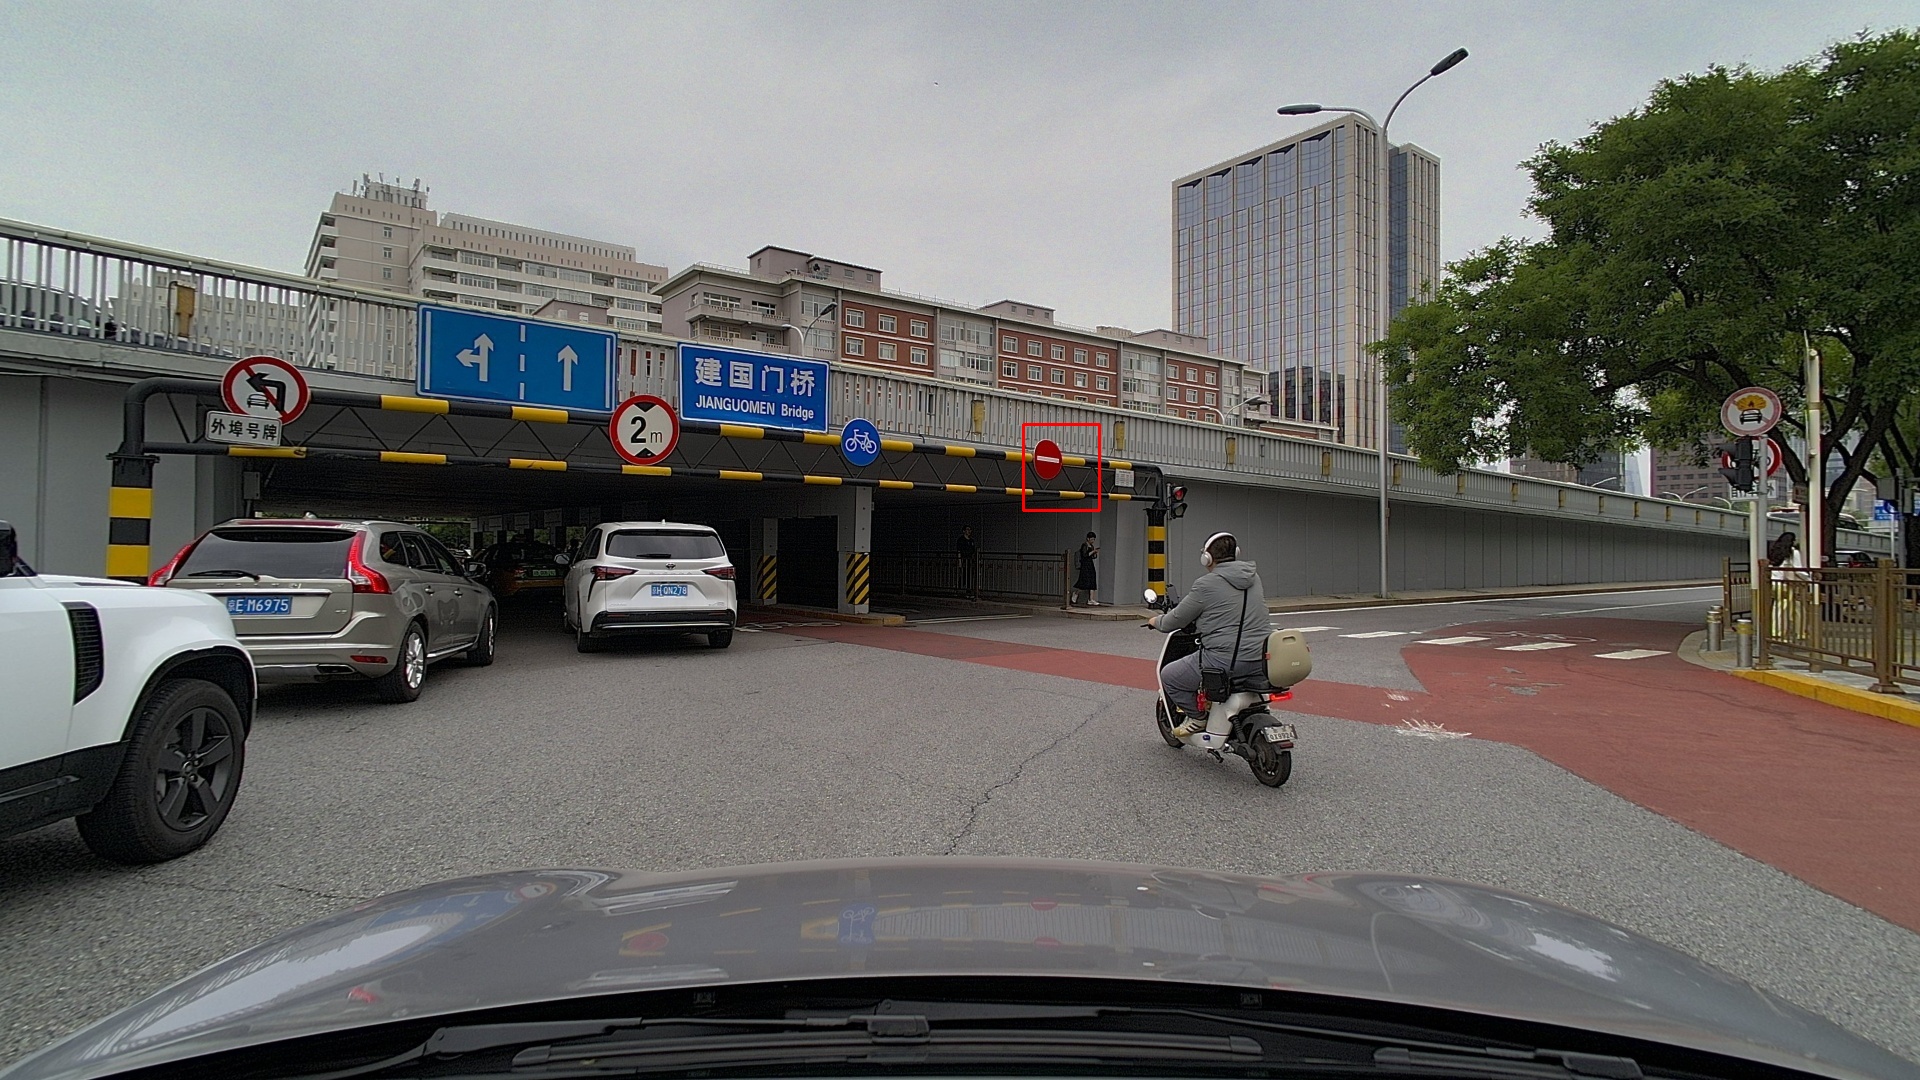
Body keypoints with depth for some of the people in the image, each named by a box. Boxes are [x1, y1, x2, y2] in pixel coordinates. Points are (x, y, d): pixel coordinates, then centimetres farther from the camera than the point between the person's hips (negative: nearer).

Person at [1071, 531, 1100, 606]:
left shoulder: (1092, 546, 16)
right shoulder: (1084, 545, -7)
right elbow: (1085, 555, -18)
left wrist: (1095, 553, 0)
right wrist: (1093, 551, -17)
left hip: (1091, 565, 8)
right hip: (1085, 565, -8)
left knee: (1092, 583, 2)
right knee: (1085, 582, -11)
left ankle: (1090, 600, 0)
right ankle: (1076, 594, 12)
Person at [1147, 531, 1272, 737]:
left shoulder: (1207, 584, -9)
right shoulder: (1253, 577, 11)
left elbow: (1175, 621, -1)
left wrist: (1156, 621, 21)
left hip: (1224, 661, -7)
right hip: (1261, 660, 7)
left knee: (1169, 676, 10)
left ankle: (1197, 716, 12)